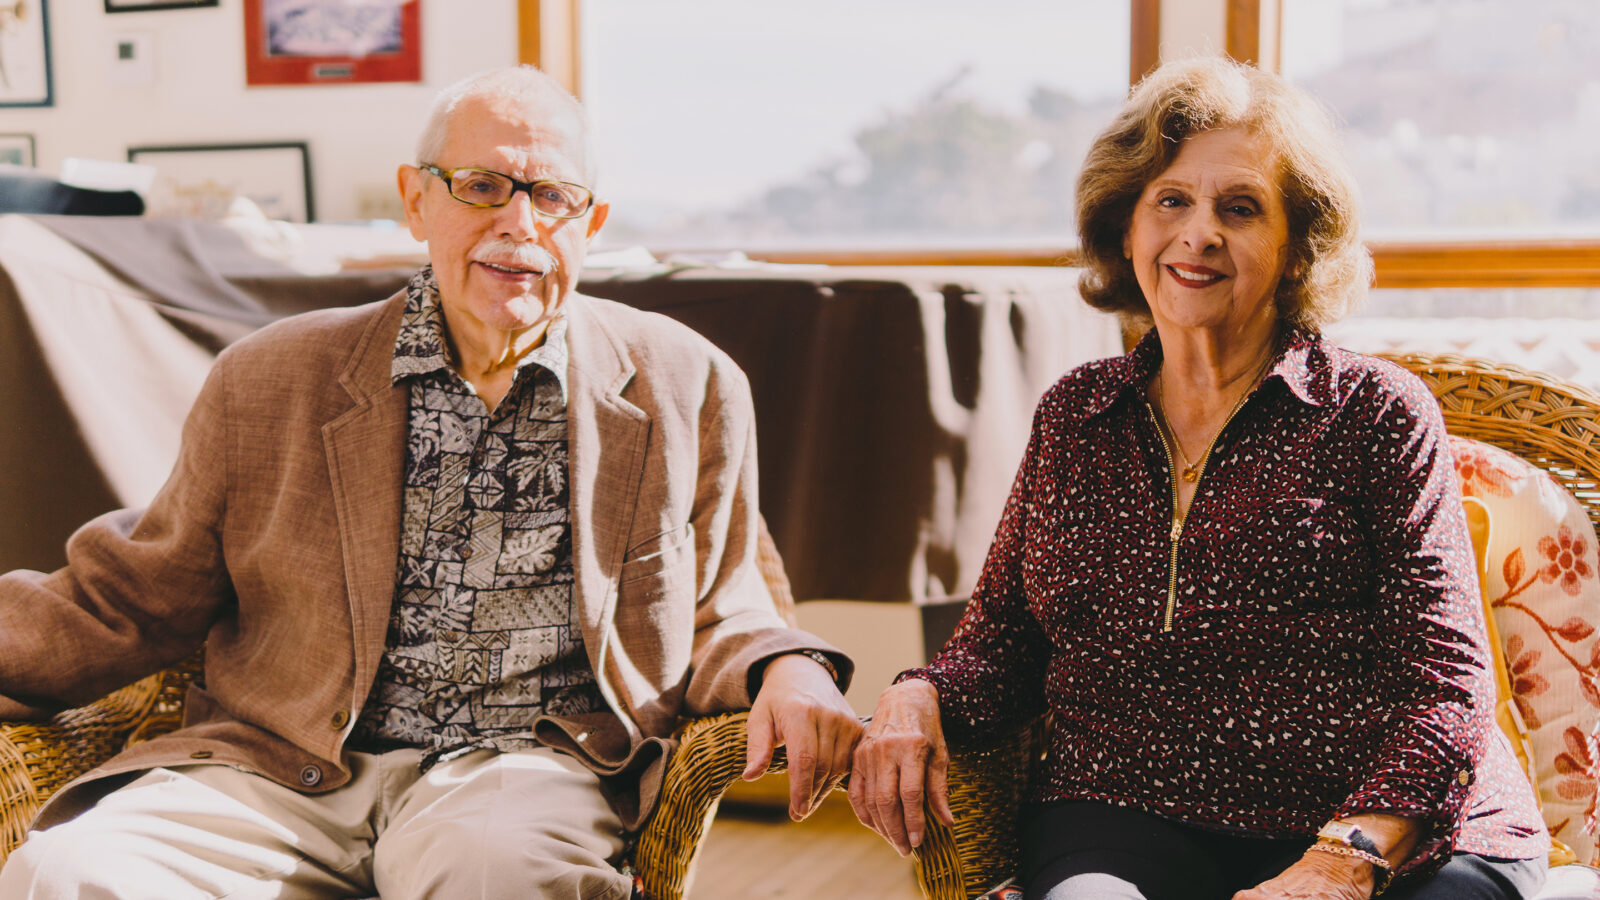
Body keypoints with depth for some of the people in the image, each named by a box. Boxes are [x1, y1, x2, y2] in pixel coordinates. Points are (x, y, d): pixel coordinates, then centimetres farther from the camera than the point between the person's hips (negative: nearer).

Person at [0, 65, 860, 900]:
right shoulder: (265, 383, 9)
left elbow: (713, 619, 16)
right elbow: (133, 603, 14)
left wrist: (785, 669, -6)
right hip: (285, 768, 2)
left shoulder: (688, 387, 10)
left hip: (531, 768, -1)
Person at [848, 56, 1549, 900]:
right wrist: (917, 700, -5)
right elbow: (1002, 640, 18)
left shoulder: (1376, 411, 4)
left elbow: (1444, 690, -4)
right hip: (1129, 820, 0)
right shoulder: (1072, 416, 14)